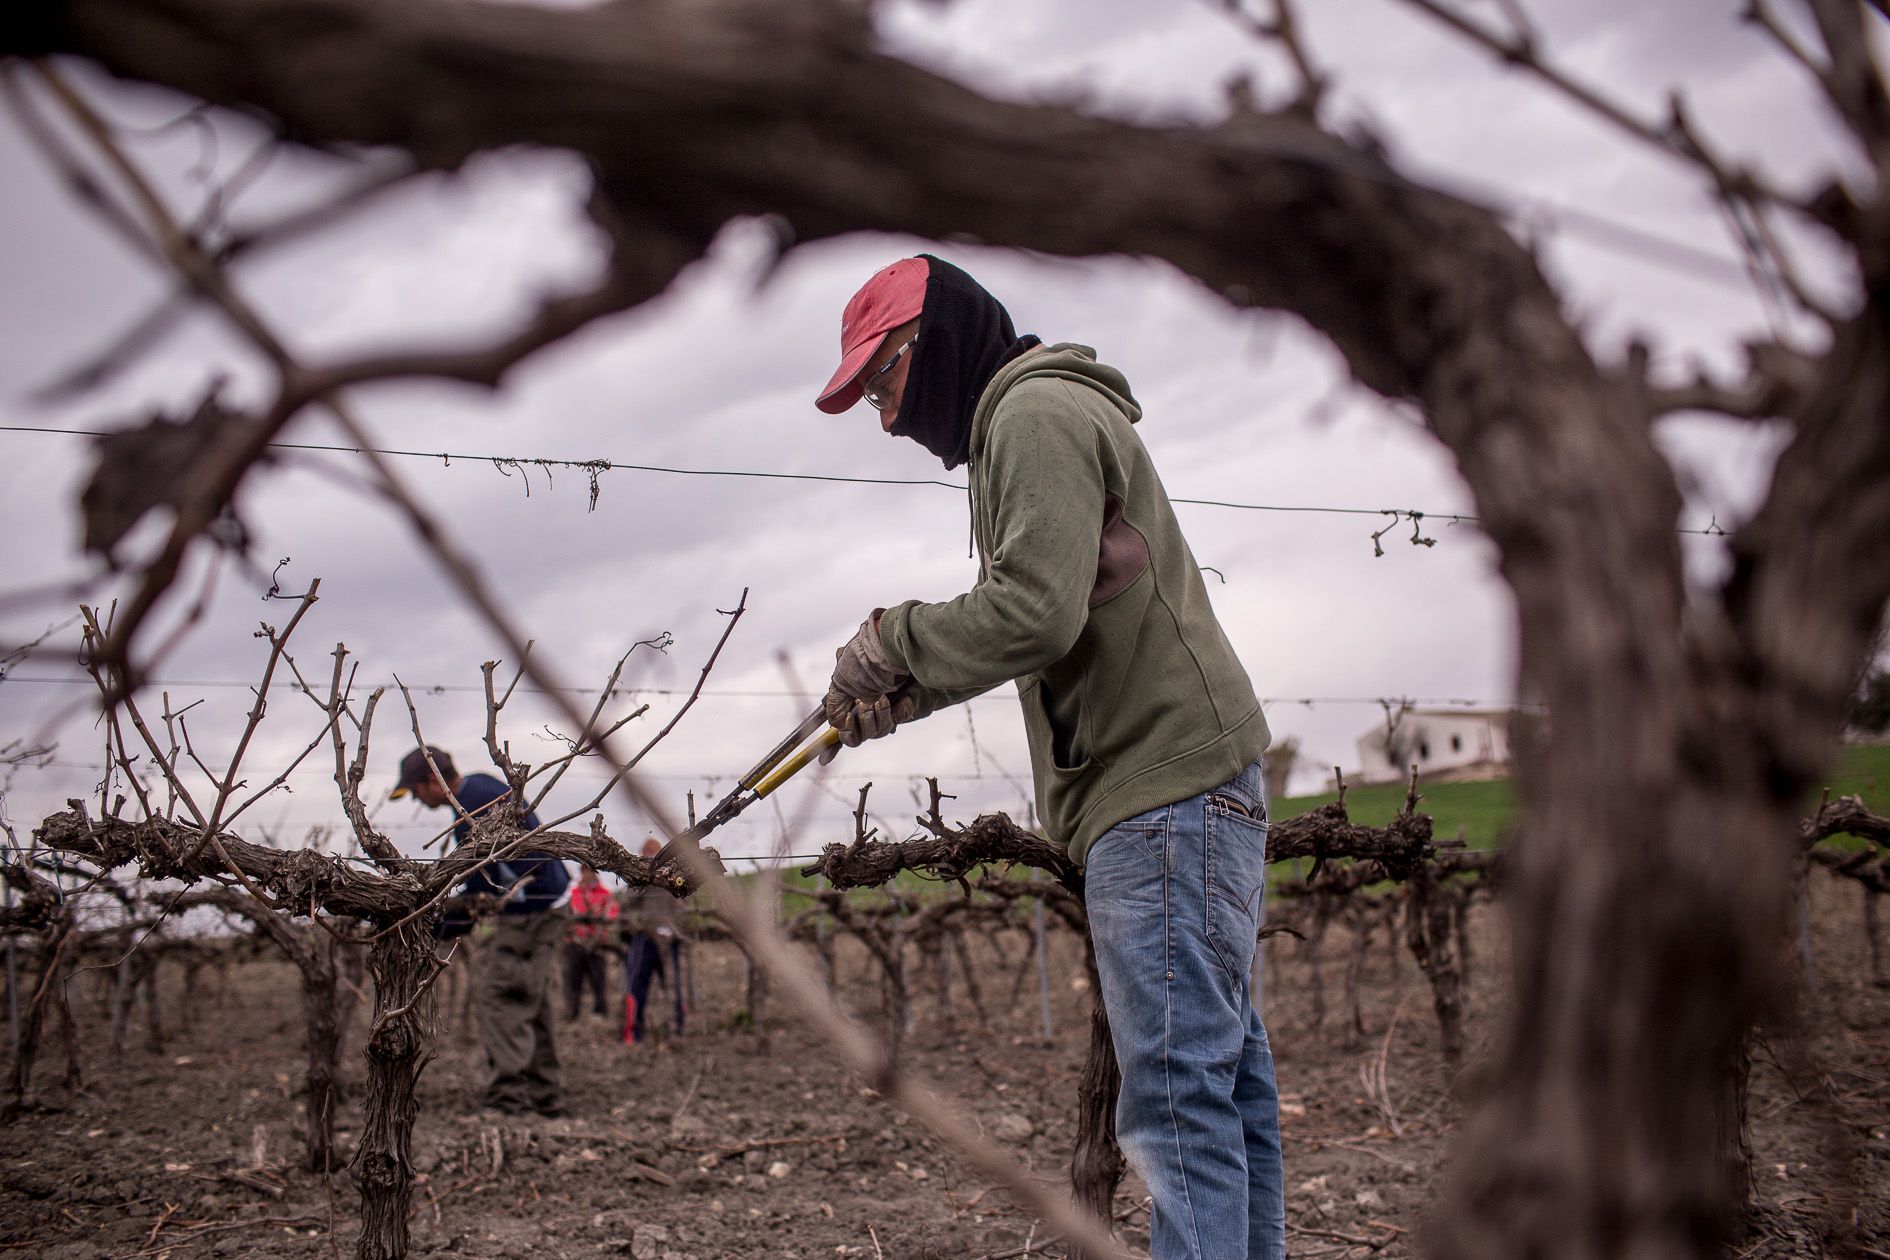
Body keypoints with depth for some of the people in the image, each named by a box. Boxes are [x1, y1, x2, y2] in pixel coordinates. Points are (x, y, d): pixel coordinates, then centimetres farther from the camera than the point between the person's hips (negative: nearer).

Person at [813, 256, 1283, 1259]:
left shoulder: (1037, 410, -6)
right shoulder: (1037, 417, 26)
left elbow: (1035, 609, -20)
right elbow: (1046, 625, 24)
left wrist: (894, 638, -6)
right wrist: (908, 687, 15)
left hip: (1164, 788, -11)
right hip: (1183, 790, 11)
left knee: (1176, 1086, -14)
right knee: (1223, 1075, 10)